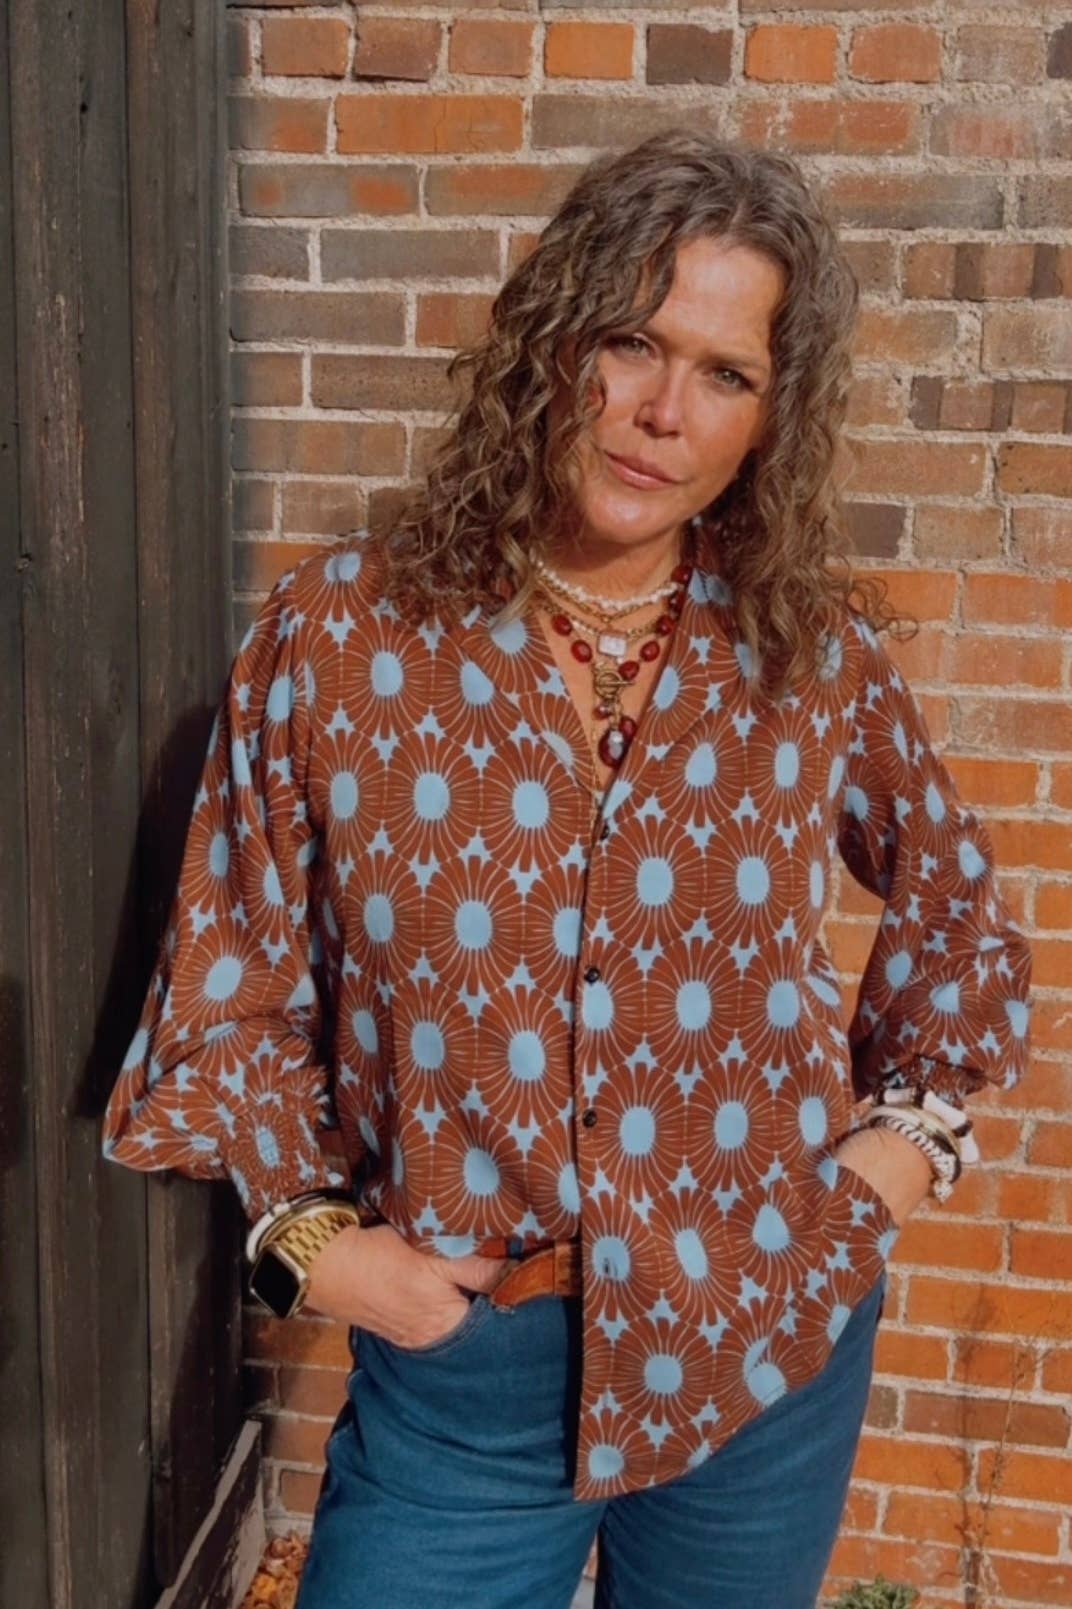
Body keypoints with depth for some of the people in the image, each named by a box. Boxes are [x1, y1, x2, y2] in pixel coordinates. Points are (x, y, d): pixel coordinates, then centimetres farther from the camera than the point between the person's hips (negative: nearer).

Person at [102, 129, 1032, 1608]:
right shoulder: (340, 629, -11)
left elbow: (952, 906, 11)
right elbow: (235, 994, -1)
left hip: (774, 1338, 2)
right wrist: (310, 1234, -9)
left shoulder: (817, 652, -7)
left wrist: (913, 1125, 1)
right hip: (462, 1366, -1)